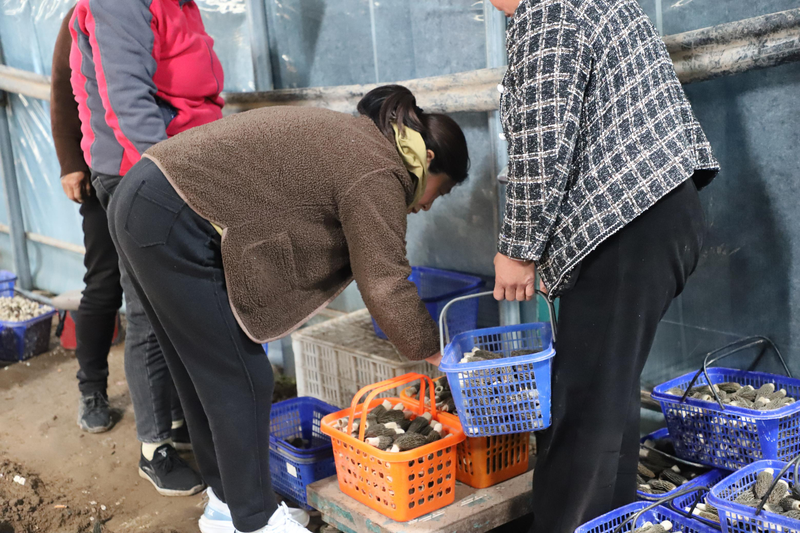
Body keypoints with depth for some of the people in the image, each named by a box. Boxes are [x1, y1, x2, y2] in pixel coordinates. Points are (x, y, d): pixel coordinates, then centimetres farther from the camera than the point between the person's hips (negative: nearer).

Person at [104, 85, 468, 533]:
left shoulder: (357, 138, 17)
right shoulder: (377, 175, -12)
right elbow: (386, 288, -14)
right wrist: (436, 354, -3)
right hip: (174, 227, -10)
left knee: (204, 373, 17)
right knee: (240, 380, -1)